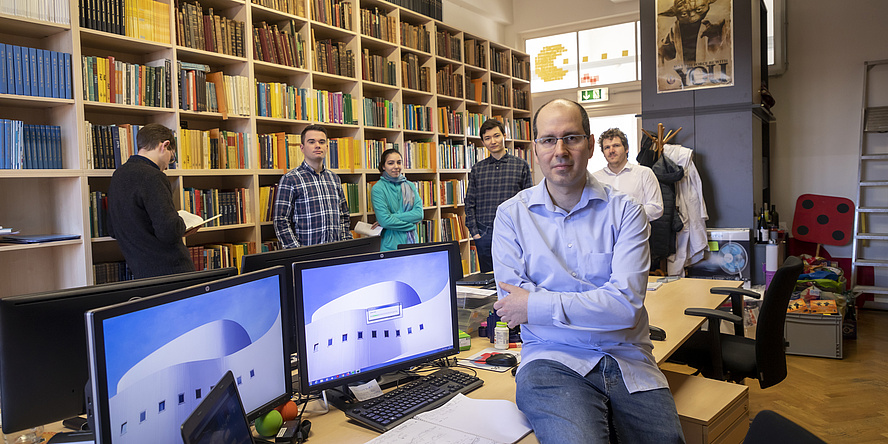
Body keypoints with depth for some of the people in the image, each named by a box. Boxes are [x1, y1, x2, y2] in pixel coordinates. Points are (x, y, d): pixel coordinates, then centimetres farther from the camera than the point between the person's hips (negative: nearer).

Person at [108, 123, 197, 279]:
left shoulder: (118, 175, 12)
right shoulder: (152, 177, -16)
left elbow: (113, 230, 20)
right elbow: (169, 232, -24)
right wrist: (182, 225, -1)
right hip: (171, 270, -9)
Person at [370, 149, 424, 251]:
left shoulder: (410, 186, 7)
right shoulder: (378, 189, -7)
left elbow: (419, 214, -5)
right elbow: (384, 220, -16)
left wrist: (392, 218, -14)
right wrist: (409, 225, -9)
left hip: (411, 243, 4)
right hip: (390, 245, -4)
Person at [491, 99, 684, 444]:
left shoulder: (624, 211, 3)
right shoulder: (512, 215, 3)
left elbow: (627, 304, -10)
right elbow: (513, 305, -6)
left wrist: (537, 306, -11)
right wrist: (598, 306, -9)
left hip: (628, 360, 3)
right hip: (551, 360, -2)